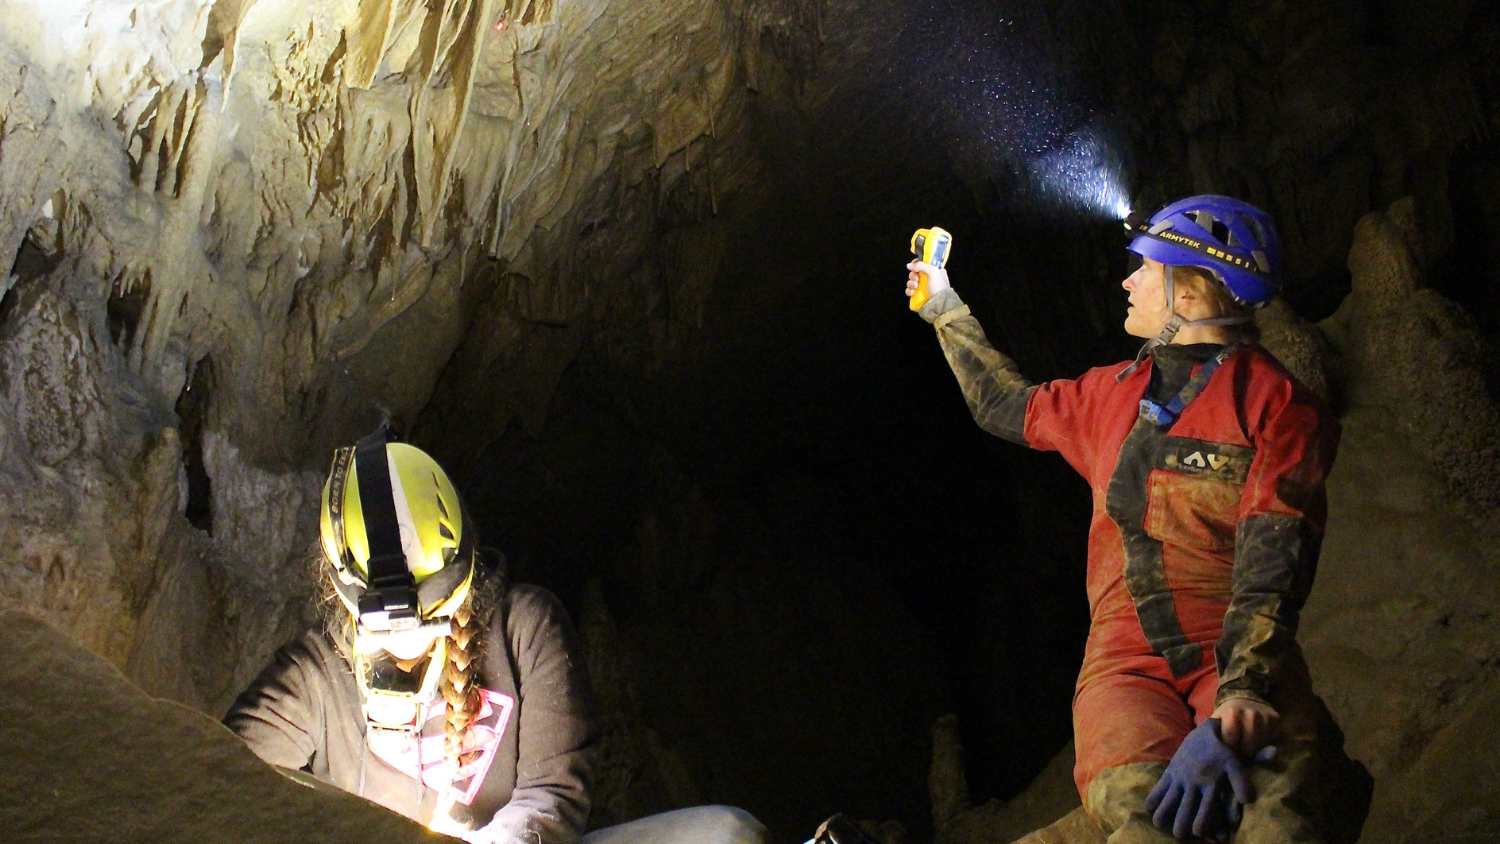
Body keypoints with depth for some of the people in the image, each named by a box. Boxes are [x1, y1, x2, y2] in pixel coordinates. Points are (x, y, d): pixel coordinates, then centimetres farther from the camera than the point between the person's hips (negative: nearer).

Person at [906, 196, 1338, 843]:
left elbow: (1272, 566, -12)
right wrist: (946, 310, 46)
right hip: (1129, 660, 3)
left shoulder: (1276, 405, 2)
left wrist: (1238, 704, -27)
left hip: (1241, 659, -3)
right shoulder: (1114, 394, 20)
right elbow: (1006, 406, 40)